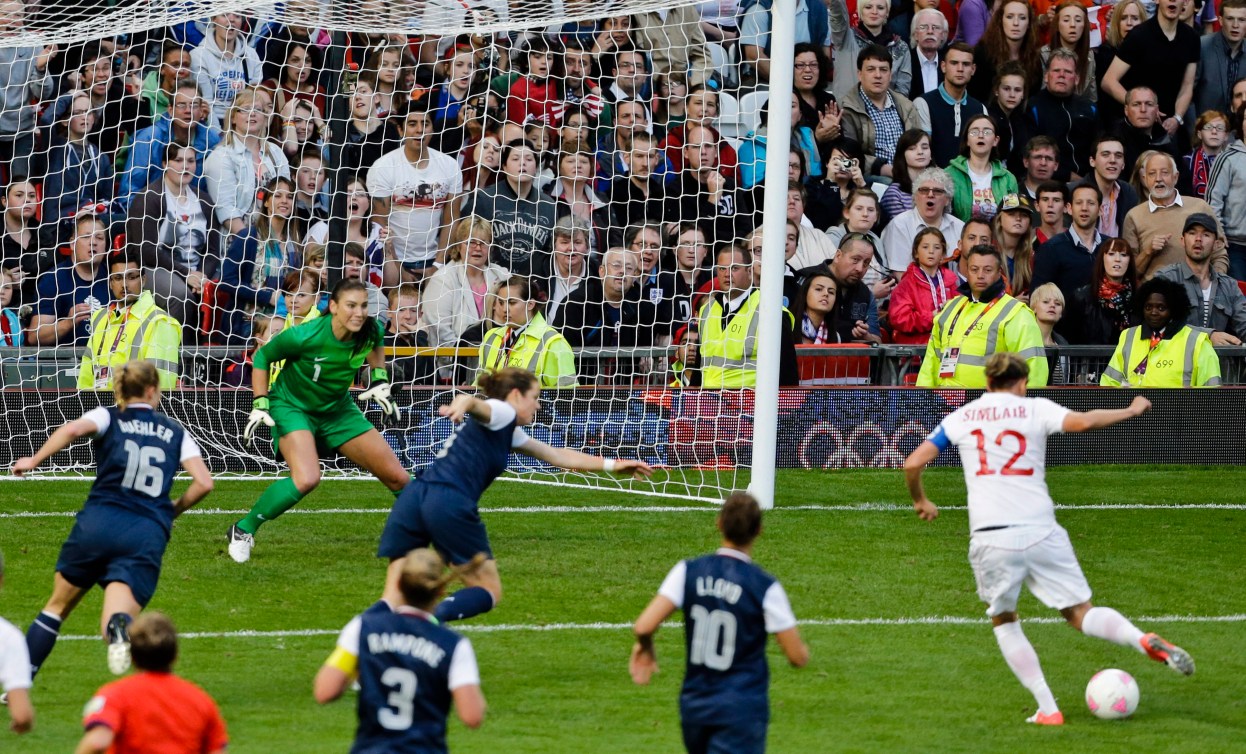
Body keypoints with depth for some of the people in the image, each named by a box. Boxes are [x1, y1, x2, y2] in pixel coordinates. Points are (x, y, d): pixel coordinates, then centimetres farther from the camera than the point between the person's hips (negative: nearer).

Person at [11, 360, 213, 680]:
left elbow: (74, 429, -11)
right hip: (148, 537, 0)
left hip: (98, 524, 0)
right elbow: (203, 482, 8)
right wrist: (172, 511, 24)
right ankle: (119, 628, -46)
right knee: (116, 619, -7)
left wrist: (35, 460, -2)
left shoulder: (109, 417, 11)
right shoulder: (176, 432, 17)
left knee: (57, 606, 20)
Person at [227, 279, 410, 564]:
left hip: (338, 409, 5)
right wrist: (260, 405, -17)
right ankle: (242, 531, -11)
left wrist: (380, 380, 1)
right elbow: (261, 357, -12)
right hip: (292, 407, -5)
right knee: (306, 479, -31)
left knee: (397, 477, 3)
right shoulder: (304, 337, -30)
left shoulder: (370, 331, -17)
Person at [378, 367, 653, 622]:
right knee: (489, 592, 4)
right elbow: (477, 404, -18)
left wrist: (612, 465, 47)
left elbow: (558, 456, 42)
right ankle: (428, 620, -21)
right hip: (449, 501, -8)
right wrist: (463, 402, -43)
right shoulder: (501, 412, 7)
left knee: (395, 597, -2)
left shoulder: (511, 433, 33)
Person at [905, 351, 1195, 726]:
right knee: (1081, 614, 8)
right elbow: (1082, 421, -12)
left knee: (1004, 621, 20)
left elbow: (913, 463, 9)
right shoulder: (1034, 409, 6)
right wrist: (1131, 411, 4)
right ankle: (1144, 641, -21)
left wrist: (920, 501, 28)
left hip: (989, 537, 0)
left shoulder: (960, 417, 12)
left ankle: (1047, 709, 8)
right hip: (1040, 533, 0)